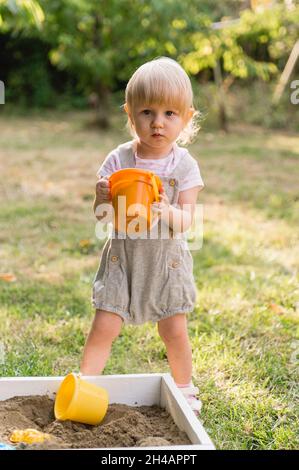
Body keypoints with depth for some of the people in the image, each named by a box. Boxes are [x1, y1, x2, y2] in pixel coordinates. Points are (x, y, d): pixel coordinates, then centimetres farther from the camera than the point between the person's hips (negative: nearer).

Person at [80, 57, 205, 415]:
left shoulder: (184, 164, -8)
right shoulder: (118, 160, -7)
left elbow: (187, 219, -14)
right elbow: (101, 218, -6)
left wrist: (167, 213, -35)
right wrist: (102, 198, -28)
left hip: (166, 259, 0)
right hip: (123, 256, 0)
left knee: (174, 331, 7)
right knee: (103, 328, -4)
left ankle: (184, 389, 30)